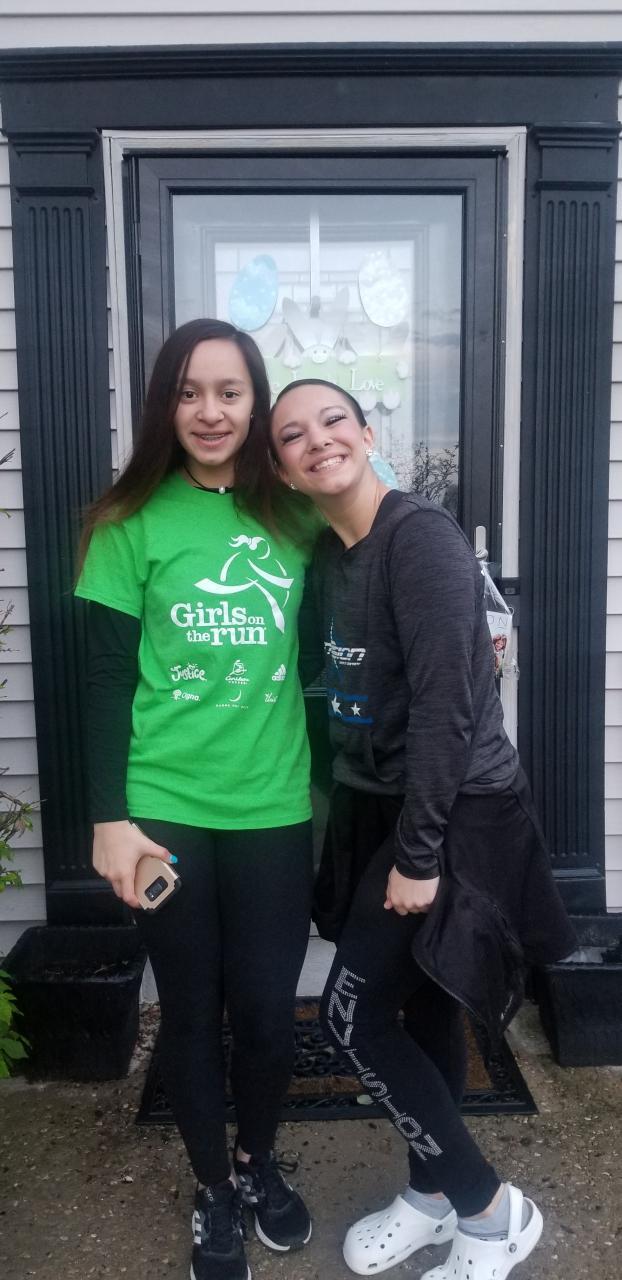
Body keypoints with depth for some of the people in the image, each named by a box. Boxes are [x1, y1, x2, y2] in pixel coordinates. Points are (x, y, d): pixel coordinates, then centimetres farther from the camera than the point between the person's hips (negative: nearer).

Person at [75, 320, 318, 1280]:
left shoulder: (293, 519, 2)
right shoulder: (133, 523, -4)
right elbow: (107, 680, -5)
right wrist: (111, 817, -8)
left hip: (274, 810, 2)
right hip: (168, 811, -1)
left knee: (267, 1009, 10)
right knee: (191, 1011, 12)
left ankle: (261, 1164, 40)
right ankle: (214, 1191, 37)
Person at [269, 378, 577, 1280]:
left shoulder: (421, 535, -20)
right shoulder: (327, 553, 6)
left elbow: (446, 704, -23)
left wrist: (419, 851, -20)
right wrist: (366, 818, 12)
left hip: (456, 814, -7)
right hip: (382, 807, 7)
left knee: (353, 1013, -3)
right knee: (423, 1006, 18)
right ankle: (434, 1196, 37)